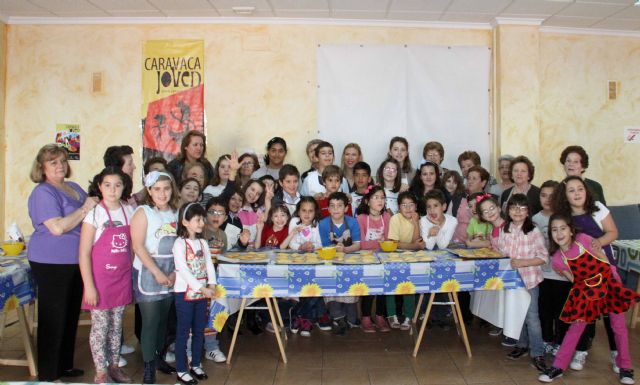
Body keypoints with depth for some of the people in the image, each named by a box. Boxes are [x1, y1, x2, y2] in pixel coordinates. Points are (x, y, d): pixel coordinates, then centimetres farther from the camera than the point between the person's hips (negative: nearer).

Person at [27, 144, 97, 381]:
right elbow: (57, 227, -24)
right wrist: (84, 209, -18)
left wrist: (95, 203, -2)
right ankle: (48, 374, 14)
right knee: (53, 319, 1)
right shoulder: (43, 193, -14)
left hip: (75, 262, 8)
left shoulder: (75, 188, 11)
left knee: (71, 316, 17)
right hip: (51, 263, -8)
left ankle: (65, 366, 32)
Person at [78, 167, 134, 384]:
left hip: (122, 279, 4)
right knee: (100, 327, 6)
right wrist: (89, 286, -14)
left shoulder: (128, 211, 3)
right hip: (100, 278, -4)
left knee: (116, 326, 15)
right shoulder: (94, 213, -11)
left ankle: (114, 366, 29)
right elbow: (84, 253, -12)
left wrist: (131, 275, 5)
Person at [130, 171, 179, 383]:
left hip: (170, 275, 5)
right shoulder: (143, 212, -7)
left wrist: (175, 271, -5)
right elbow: (138, 246, -13)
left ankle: (158, 357, 29)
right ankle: (148, 366, 13)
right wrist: (157, 272, -16)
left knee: (163, 319, 14)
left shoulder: (175, 213, 6)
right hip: (147, 273, -5)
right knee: (150, 321, 0)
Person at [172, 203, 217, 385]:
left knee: (199, 331, 14)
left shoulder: (203, 243, 9)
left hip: (201, 293, 6)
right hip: (184, 293, -6)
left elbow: (209, 265, 4)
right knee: (183, 332, 3)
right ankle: (181, 370, 13)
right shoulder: (180, 243, -13)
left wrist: (211, 285, -12)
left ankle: (196, 365, 28)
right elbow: (183, 270, -20)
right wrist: (202, 288, -22)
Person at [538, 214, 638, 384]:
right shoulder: (557, 259, -11)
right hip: (585, 290, 1)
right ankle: (558, 367, 10)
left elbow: (603, 258, -6)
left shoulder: (583, 239, -16)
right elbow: (573, 279, 2)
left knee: (618, 326, 8)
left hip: (608, 282, -1)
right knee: (576, 326, 4)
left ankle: (625, 367, 25)